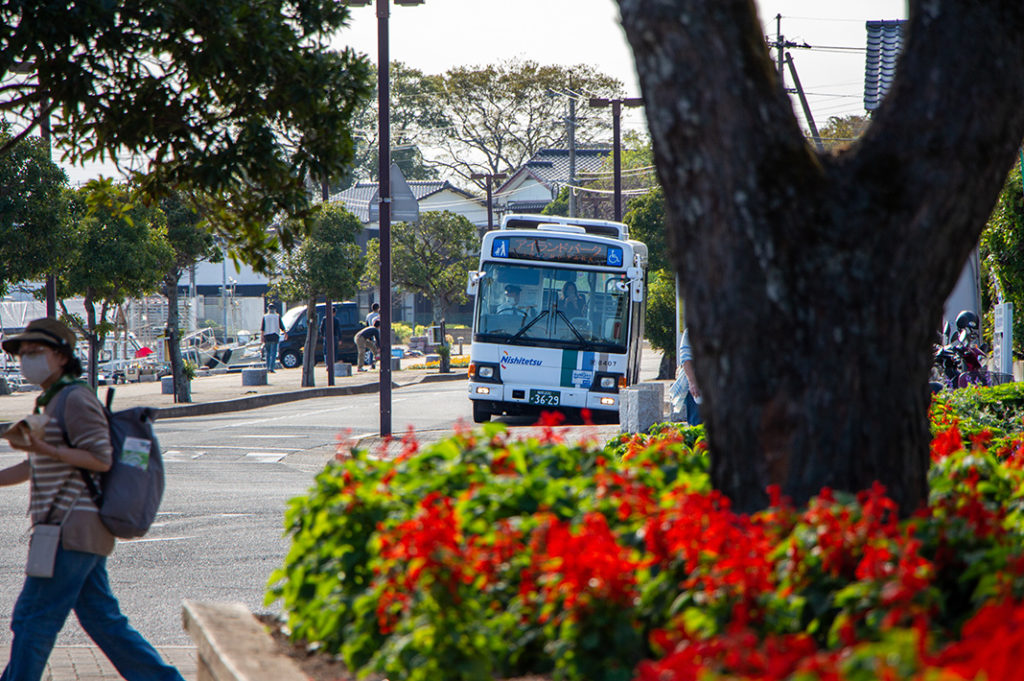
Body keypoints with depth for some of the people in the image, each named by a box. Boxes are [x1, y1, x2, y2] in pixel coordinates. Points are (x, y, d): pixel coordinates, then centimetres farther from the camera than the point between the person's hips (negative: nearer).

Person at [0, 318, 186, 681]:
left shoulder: (76, 398, -10)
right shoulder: (53, 400, 20)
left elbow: (101, 459, -16)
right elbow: (33, 467, 26)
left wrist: (47, 449, -25)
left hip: (72, 529, -10)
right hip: (81, 531, 10)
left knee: (33, 619, -6)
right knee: (101, 618, 10)